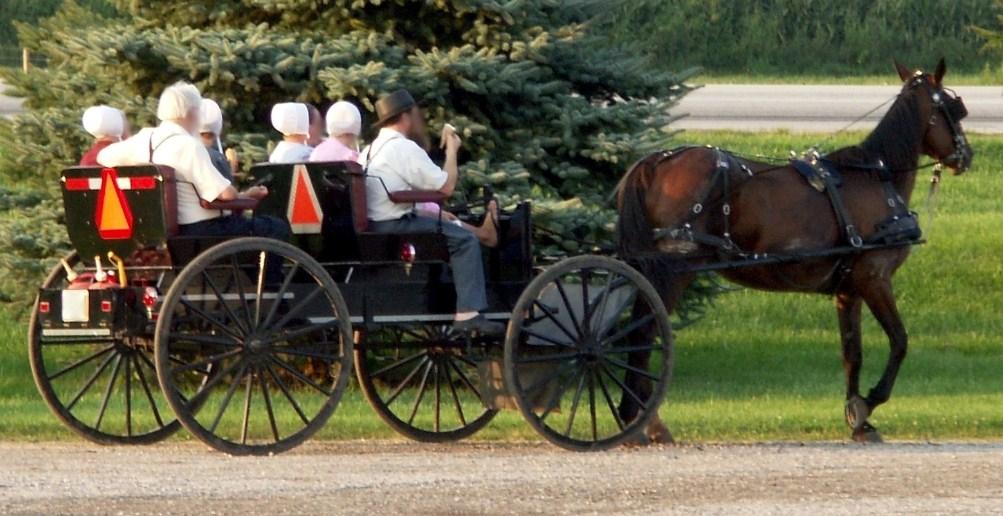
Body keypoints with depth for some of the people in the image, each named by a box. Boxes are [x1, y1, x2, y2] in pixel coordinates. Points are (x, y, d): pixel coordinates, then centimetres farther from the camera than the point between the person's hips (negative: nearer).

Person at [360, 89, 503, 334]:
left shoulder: (370, 150, 18)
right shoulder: (405, 148, -11)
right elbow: (446, 186, -10)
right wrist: (452, 150, 3)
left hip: (369, 228, 10)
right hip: (393, 228, -10)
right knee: (464, 240, -10)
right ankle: (467, 313, -20)